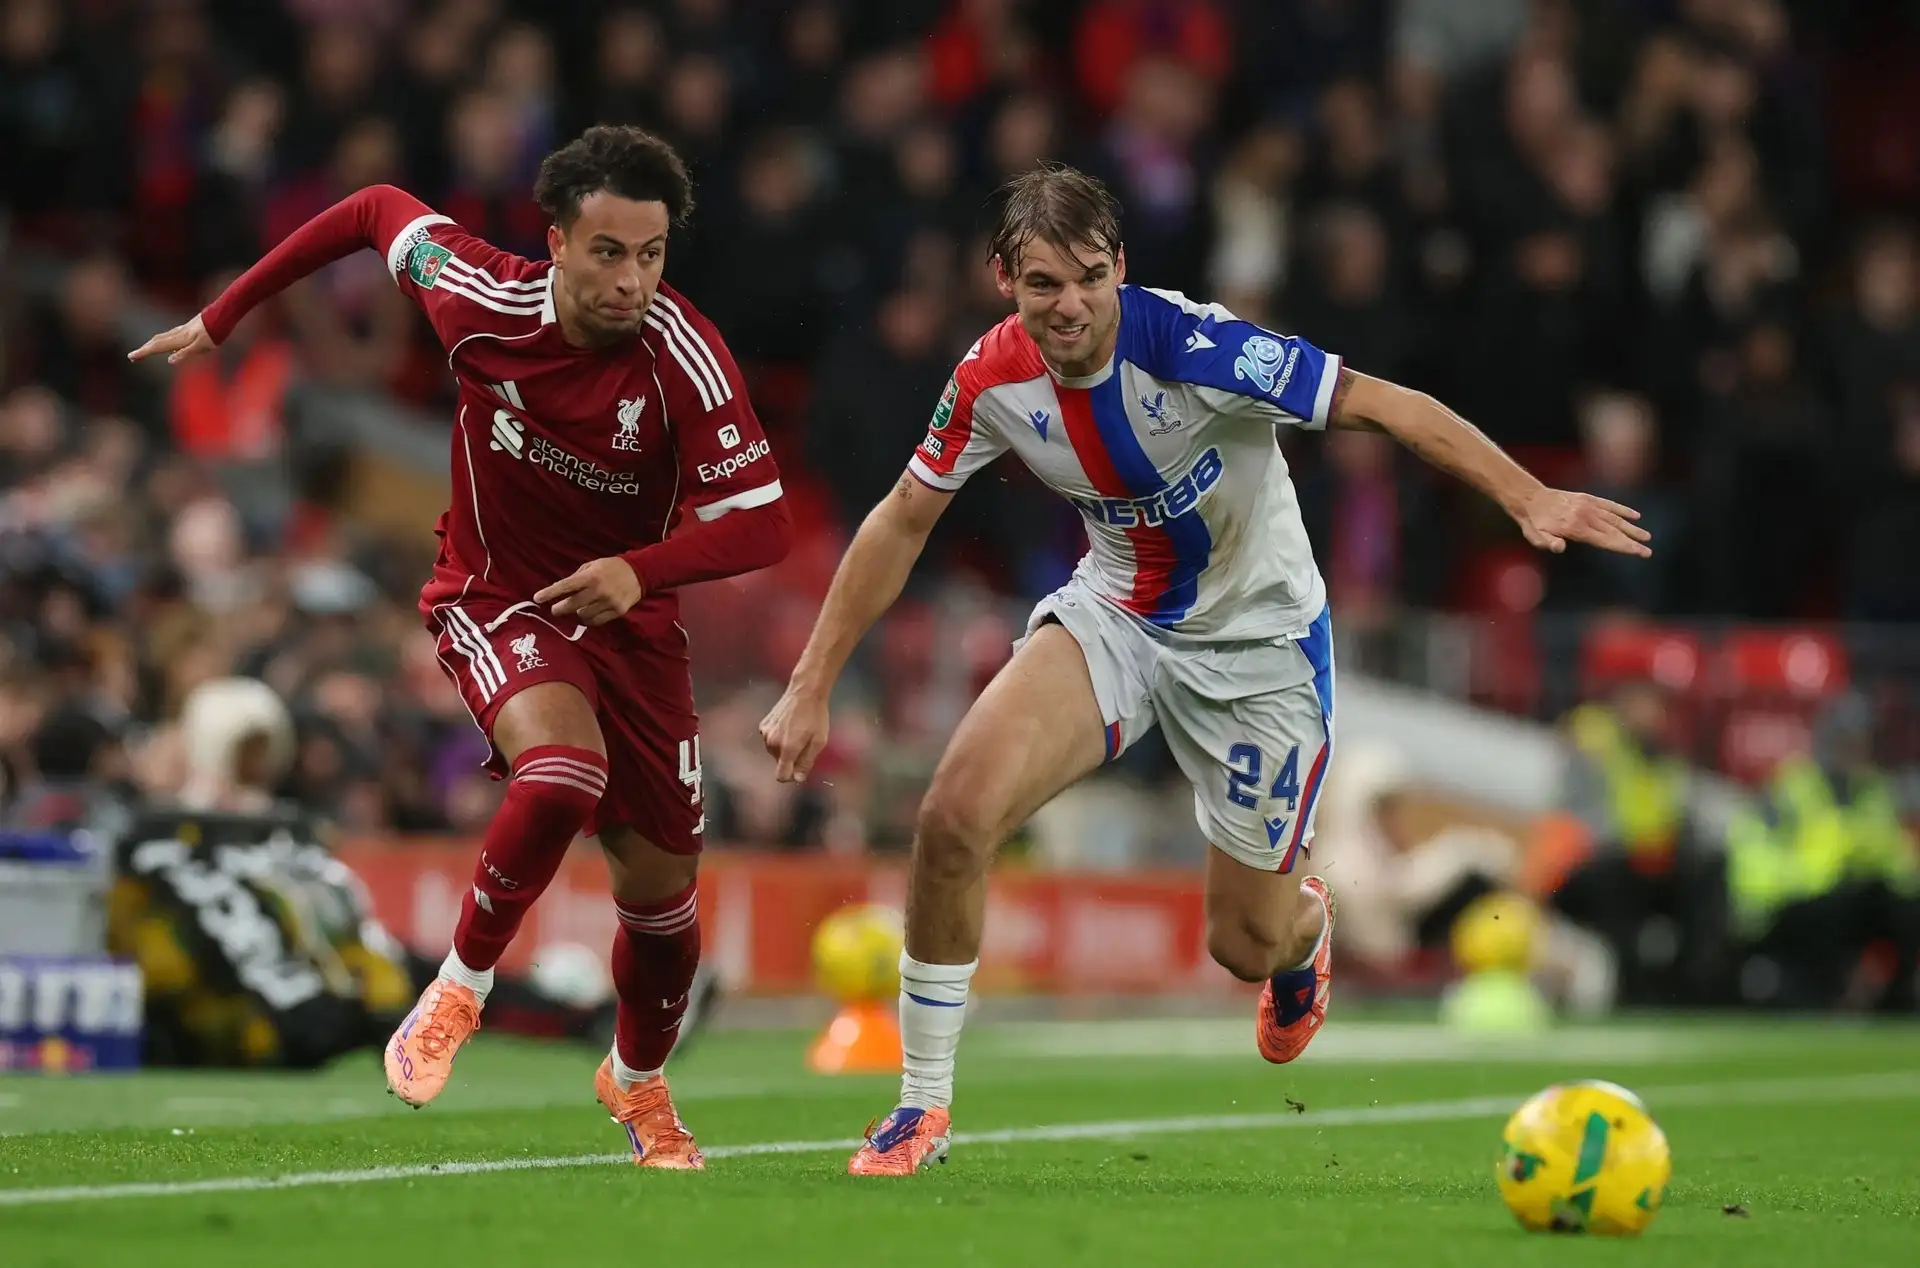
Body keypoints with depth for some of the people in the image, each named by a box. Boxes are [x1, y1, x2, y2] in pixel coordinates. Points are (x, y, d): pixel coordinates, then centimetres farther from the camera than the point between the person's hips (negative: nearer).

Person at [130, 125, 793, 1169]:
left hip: (625, 615, 1)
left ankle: (637, 1081, 38)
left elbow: (761, 525, -23)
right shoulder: (480, 301, -19)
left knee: (662, 893, 7)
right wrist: (222, 317, 8)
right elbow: (380, 210, 0)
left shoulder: (684, 358, -24)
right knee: (563, 771, -33)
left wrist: (641, 569, -41)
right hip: (494, 599, -1)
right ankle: (458, 989, -11)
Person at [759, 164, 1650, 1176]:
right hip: (1115, 616, 3)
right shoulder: (993, 379, -14)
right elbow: (903, 521, 0)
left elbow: (1383, 404, -29)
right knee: (956, 813, -22)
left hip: (1259, 642, -3)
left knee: (1246, 946, 3)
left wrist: (1530, 498, -41)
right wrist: (811, 686, -1)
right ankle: (923, 1107, -6)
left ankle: (1306, 925, 46)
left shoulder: (1190, 344, -29)